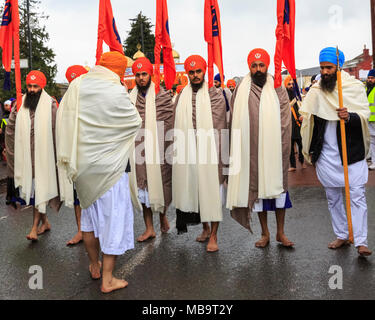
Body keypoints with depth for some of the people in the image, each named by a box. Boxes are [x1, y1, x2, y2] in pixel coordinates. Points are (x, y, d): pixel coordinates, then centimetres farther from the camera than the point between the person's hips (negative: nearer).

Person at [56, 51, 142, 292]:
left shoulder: (77, 86, 1)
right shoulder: (115, 92, -18)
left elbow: (65, 120, 9)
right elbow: (136, 122, -6)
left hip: (82, 163, 6)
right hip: (108, 166, -6)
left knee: (90, 214, 21)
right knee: (113, 218, 6)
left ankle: (95, 266, 38)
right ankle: (107, 279, 14)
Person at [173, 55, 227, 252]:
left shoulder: (215, 96, -1)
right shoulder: (182, 96, 10)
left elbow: (216, 127, -6)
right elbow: (178, 125, 12)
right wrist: (181, 149, 5)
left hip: (209, 152, -4)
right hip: (187, 154, 4)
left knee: (212, 191, 0)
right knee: (194, 190, 11)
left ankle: (213, 236, 10)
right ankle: (205, 228, 29)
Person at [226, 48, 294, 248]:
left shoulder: (278, 90, 3)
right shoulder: (241, 91, 4)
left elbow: (285, 122, 2)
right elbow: (235, 123, 7)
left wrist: (282, 149, -5)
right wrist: (240, 147, 0)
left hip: (274, 149, 0)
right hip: (251, 151, 1)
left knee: (278, 186, 4)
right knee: (256, 188, 6)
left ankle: (280, 232, 18)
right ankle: (265, 233, 19)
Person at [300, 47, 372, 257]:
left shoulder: (355, 86, -1)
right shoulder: (316, 90, 6)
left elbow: (364, 116, -7)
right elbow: (307, 118, 15)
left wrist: (349, 116, -30)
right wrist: (309, 150, 11)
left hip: (352, 152, -3)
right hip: (326, 154, 3)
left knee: (357, 196, -6)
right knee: (333, 198, 10)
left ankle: (361, 242, -2)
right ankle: (342, 235, 22)